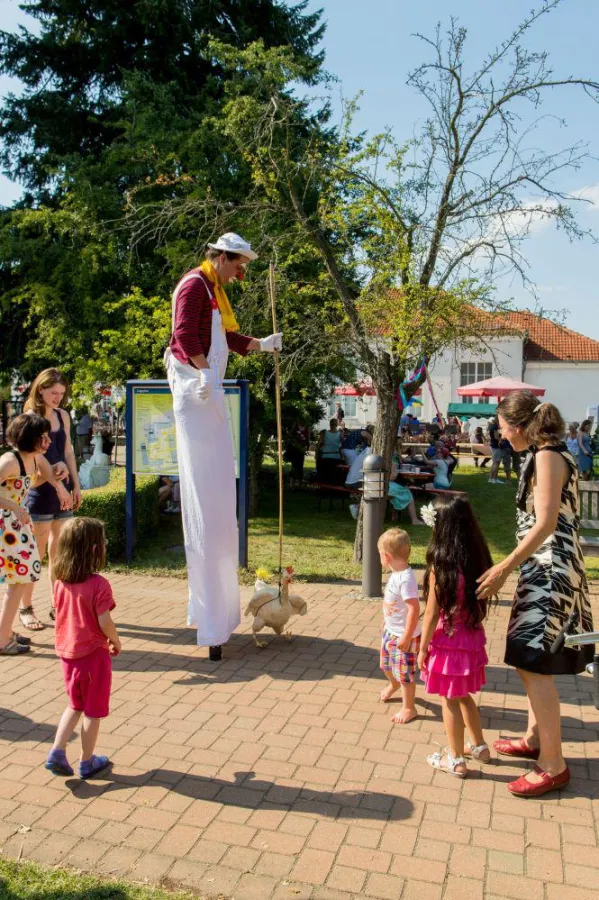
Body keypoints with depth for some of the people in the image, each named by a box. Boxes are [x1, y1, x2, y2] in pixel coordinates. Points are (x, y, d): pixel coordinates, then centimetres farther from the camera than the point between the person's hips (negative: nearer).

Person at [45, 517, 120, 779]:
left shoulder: (60, 582, -3)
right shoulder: (98, 584, -22)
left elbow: (60, 615, 7)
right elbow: (105, 622, -22)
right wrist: (116, 641, -3)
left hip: (67, 652, 6)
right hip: (93, 653, -6)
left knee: (75, 705, 25)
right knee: (93, 711, 11)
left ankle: (57, 752, 17)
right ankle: (87, 762, 23)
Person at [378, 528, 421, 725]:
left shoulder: (405, 578, -30)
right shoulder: (396, 574, -2)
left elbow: (414, 609, -31)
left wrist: (406, 637, -27)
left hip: (403, 636, -9)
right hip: (390, 631, 9)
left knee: (404, 672, 7)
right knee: (386, 664, 28)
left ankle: (409, 708, 26)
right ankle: (393, 685, 57)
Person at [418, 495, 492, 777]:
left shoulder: (441, 566, -22)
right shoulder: (478, 559, -5)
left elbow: (432, 614, -16)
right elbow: (480, 602, 3)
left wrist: (422, 649, -6)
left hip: (448, 641, -6)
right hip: (472, 638, 6)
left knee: (450, 701, 11)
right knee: (463, 695, 26)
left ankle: (456, 760, 25)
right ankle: (478, 746, 39)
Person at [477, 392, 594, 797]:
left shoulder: (547, 457, -16)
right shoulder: (551, 454, 12)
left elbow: (545, 523, -23)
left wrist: (505, 567, -21)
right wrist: (512, 566, 18)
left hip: (550, 572, -10)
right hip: (545, 571, 10)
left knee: (535, 667, -5)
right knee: (530, 660, 19)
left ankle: (553, 764, 6)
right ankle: (535, 739, 33)